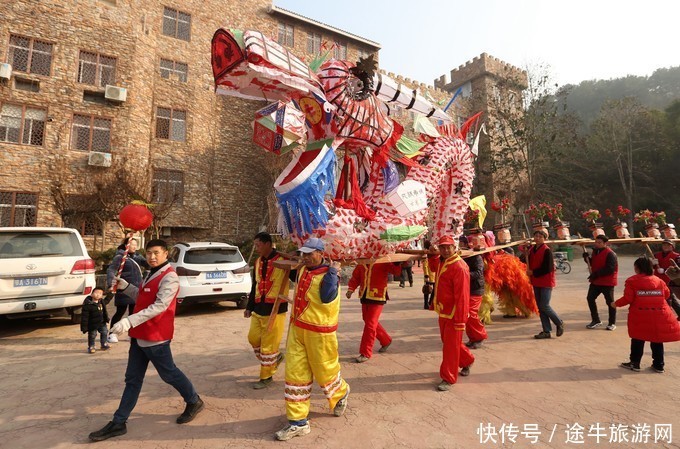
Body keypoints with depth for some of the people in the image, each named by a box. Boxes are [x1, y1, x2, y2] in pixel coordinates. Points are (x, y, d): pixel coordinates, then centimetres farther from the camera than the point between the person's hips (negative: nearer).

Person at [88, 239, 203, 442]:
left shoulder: (169, 277, -18)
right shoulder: (152, 275, 13)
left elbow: (159, 306, -28)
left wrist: (129, 321, -34)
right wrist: (124, 285, 11)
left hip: (156, 337, -9)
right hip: (140, 336, 9)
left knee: (169, 374, 7)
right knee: (132, 379, 13)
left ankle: (194, 402, 26)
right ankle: (118, 423, 23)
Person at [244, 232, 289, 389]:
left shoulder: (283, 260, -14)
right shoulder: (258, 262, 10)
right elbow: (255, 286, 17)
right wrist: (249, 307, 18)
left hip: (275, 309, -7)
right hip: (259, 308, 7)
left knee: (269, 344, 2)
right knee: (254, 338, 14)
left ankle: (266, 377, 22)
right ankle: (275, 358, 37)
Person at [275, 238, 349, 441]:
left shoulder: (328, 275, -17)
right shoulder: (303, 270, 7)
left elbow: (327, 297, -37)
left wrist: (333, 272, -31)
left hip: (319, 332, -7)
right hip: (297, 328, 7)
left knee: (324, 371, 11)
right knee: (295, 373, 6)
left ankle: (341, 393, 44)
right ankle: (298, 422, 18)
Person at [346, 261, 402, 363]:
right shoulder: (361, 263, 3)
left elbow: (397, 271, -19)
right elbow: (355, 277, 8)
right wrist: (351, 289, -6)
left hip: (377, 297, -6)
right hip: (364, 296, 6)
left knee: (370, 324, -4)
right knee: (371, 322, 18)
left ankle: (366, 353, 9)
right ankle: (386, 341, 41)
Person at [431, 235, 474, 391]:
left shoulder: (459, 267, -20)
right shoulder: (442, 263, 8)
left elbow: (462, 296, -22)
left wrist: (460, 320, -22)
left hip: (454, 314, -9)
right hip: (443, 312, 9)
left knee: (450, 346, 1)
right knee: (447, 341, 20)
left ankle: (448, 378, 13)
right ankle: (467, 360, 42)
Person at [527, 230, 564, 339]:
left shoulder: (547, 251, -14)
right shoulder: (532, 250, 8)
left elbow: (547, 269, -19)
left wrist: (533, 272, -14)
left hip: (546, 282, -7)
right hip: (536, 282, 7)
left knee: (544, 306, -7)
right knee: (540, 307, 9)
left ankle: (559, 323, 18)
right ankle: (546, 331, 17)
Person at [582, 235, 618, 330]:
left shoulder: (610, 254, -17)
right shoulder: (595, 251, 9)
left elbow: (610, 269, -24)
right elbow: (592, 263, 17)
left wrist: (596, 274, -24)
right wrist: (586, 256, -1)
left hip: (607, 282, -8)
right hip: (595, 281, 8)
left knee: (610, 301, 4)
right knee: (590, 298, 7)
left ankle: (612, 323, 18)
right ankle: (596, 320, 19)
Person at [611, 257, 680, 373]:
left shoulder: (632, 281, -8)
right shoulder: (659, 280, 9)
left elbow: (628, 298, -12)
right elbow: (667, 294, 14)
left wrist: (616, 303, 3)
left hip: (640, 316, -4)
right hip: (659, 315, 4)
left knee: (638, 339, 7)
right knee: (657, 340, 15)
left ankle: (634, 363, 13)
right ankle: (659, 365, 23)